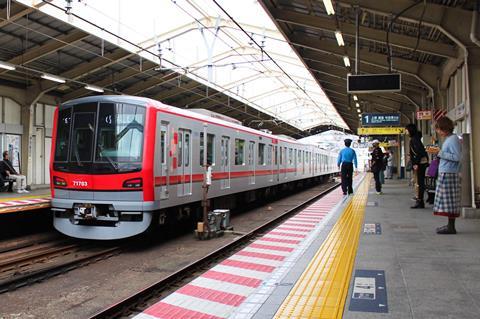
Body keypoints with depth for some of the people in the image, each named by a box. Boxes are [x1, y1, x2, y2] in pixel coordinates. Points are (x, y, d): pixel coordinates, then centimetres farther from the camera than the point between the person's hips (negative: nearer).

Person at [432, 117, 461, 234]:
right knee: (448, 202, 11)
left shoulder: (453, 139, -12)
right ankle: (450, 225, 17)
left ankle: (451, 227, -3)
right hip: (444, 173, 10)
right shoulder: (448, 139, 16)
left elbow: (457, 157, -19)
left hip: (449, 174, -10)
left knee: (449, 201, -6)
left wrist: (441, 154, -14)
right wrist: (439, 154, 9)